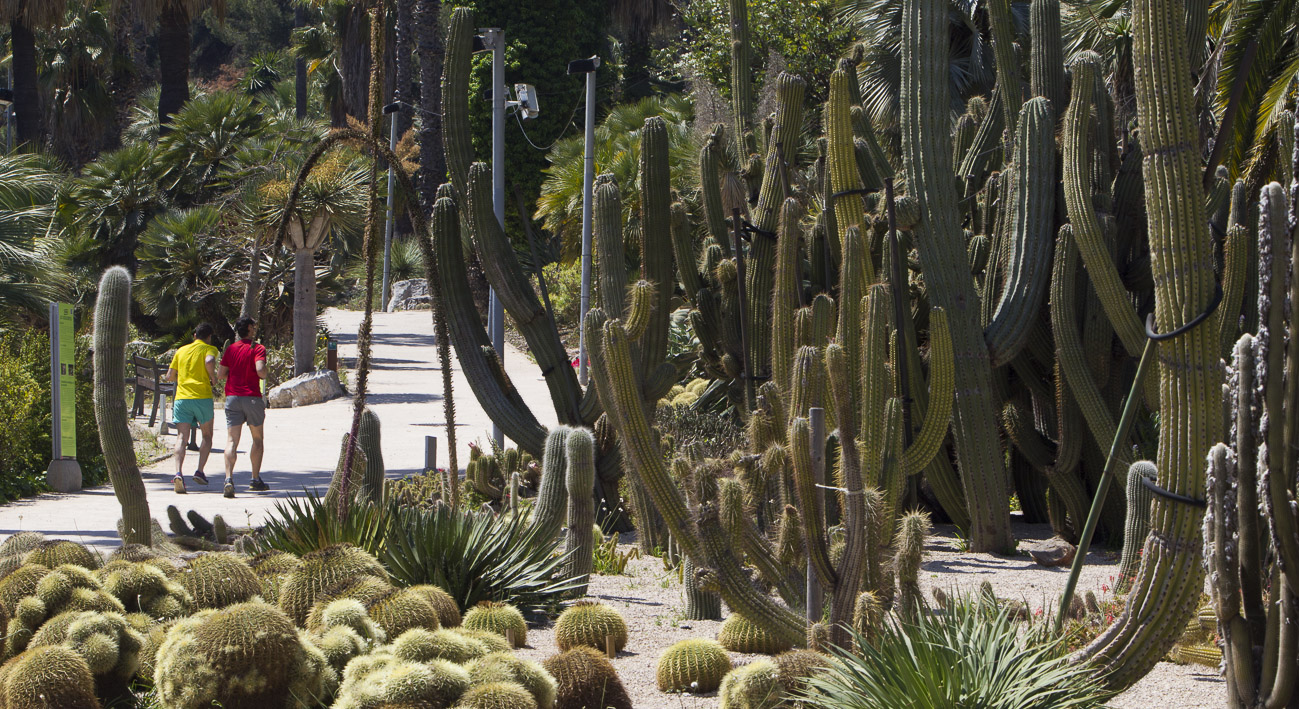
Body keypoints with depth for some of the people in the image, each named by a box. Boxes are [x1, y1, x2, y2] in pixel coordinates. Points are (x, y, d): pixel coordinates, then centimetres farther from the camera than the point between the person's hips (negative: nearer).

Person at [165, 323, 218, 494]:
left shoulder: (181, 351, 17)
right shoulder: (209, 349, 5)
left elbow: (170, 376, 17)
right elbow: (210, 362, -19)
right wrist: (213, 379, -3)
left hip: (181, 397, 3)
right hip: (202, 397, -3)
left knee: (182, 437, -5)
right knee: (207, 436, 16)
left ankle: (179, 473, -26)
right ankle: (200, 471, 3)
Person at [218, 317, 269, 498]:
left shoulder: (231, 349, 8)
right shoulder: (257, 349, -6)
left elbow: (221, 372, 8)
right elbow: (260, 369, -20)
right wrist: (264, 375, 2)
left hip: (232, 396, 3)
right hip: (252, 397, -3)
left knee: (231, 440, -4)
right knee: (257, 438, 16)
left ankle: (229, 478, -23)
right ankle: (255, 480, 19)